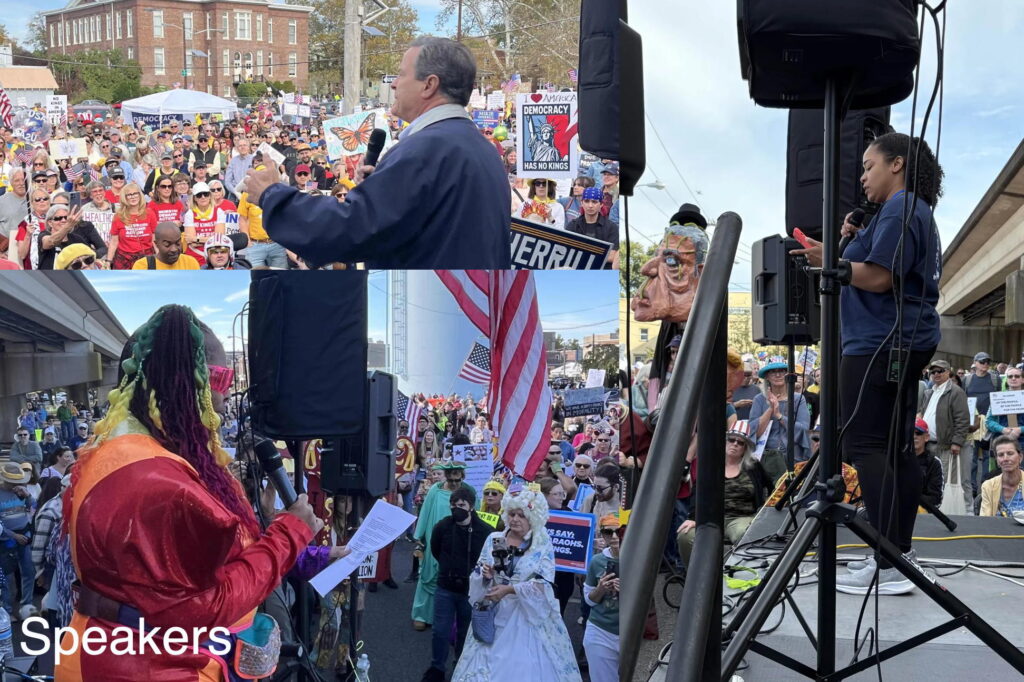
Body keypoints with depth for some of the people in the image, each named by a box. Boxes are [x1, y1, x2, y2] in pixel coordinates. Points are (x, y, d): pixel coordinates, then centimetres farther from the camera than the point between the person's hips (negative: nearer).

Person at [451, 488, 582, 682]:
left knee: (529, 666, -1)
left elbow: (543, 584, -14)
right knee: (489, 665, 6)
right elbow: (477, 576, 6)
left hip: (530, 615, -3)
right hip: (495, 614, 3)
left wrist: (509, 589, -19)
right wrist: (486, 575, -16)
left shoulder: (544, 545, -6)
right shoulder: (494, 539, 3)